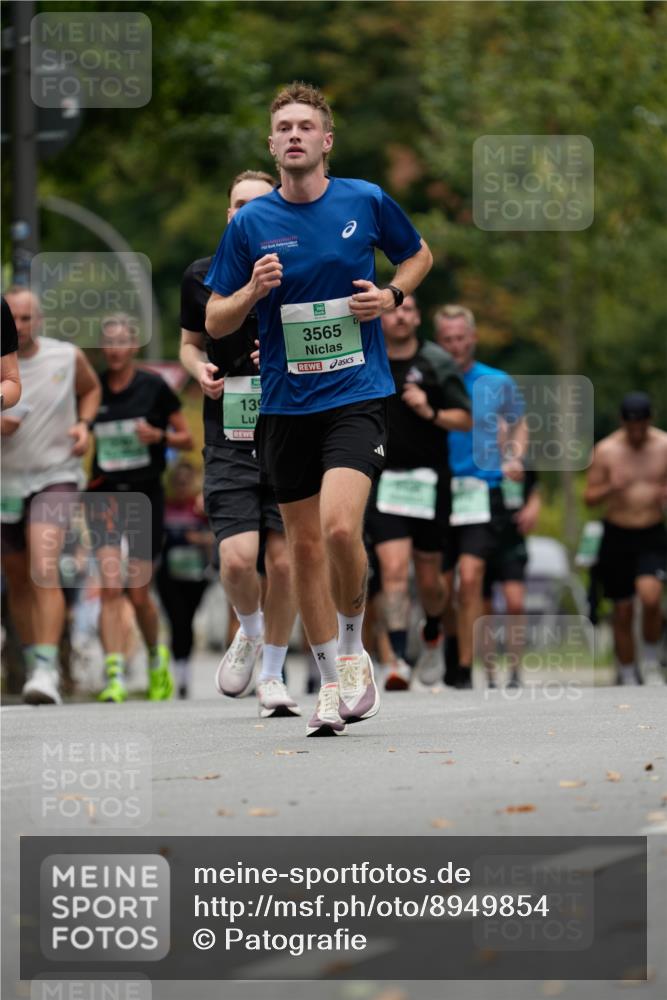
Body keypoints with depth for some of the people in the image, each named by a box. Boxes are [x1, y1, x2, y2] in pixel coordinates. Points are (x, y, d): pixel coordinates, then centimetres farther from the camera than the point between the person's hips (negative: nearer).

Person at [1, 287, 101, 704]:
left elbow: (91, 389, 19)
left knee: (44, 570, -21)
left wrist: (84, 424, 0)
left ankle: (47, 670, -27)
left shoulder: (68, 357, -3)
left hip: (56, 478, -2)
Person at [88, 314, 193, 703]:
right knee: (110, 585, -15)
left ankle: (157, 656, 32)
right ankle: (114, 676, -19)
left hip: (146, 494, -1)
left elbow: (187, 439, 3)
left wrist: (158, 435, -16)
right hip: (105, 493, 1)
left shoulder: (154, 387, -2)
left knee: (139, 594, 3)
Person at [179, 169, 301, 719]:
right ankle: (248, 632, 19)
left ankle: (272, 674, 14)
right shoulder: (202, 276, 6)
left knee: (283, 560, -3)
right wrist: (201, 370, -2)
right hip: (228, 441, 1)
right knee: (237, 557, -14)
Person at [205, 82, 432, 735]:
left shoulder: (366, 202, -1)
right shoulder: (250, 223, 1)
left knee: (339, 527, -21)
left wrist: (392, 295, -2)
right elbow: (215, 322, 5)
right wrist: (252, 291, -15)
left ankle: (354, 649, 3)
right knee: (304, 543, 7)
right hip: (285, 404, 3)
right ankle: (333, 683, 21)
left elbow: (418, 255, 18)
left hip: (356, 393, -2)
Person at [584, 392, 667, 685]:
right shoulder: (605, 451, -4)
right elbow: (589, 498, 0)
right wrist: (611, 488, -21)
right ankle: (627, 675, 21)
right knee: (623, 612, 4)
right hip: (617, 536, 1)